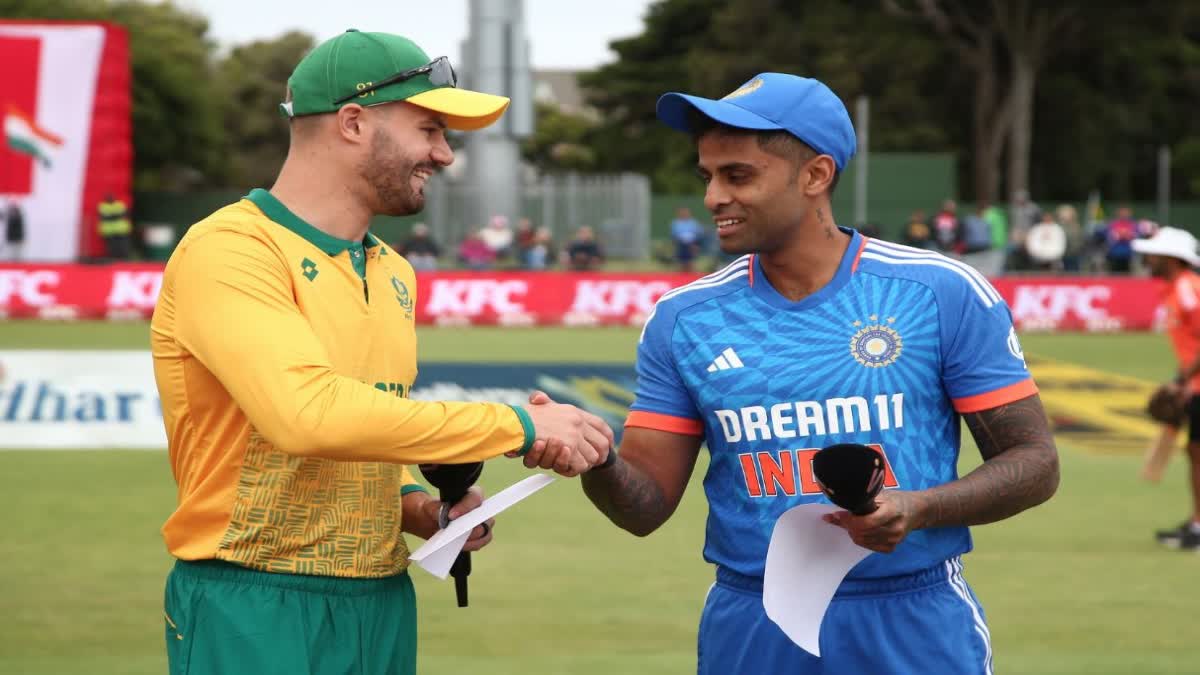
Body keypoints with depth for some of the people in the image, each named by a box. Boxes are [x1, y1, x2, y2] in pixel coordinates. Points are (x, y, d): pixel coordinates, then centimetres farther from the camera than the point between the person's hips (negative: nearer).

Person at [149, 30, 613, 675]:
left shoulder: (394, 273, 13)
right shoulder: (228, 251, -13)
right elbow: (310, 413, -27)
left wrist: (420, 510, 3)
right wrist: (518, 426, -23)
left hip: (383, 608, 8)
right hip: (257, 614, -7)